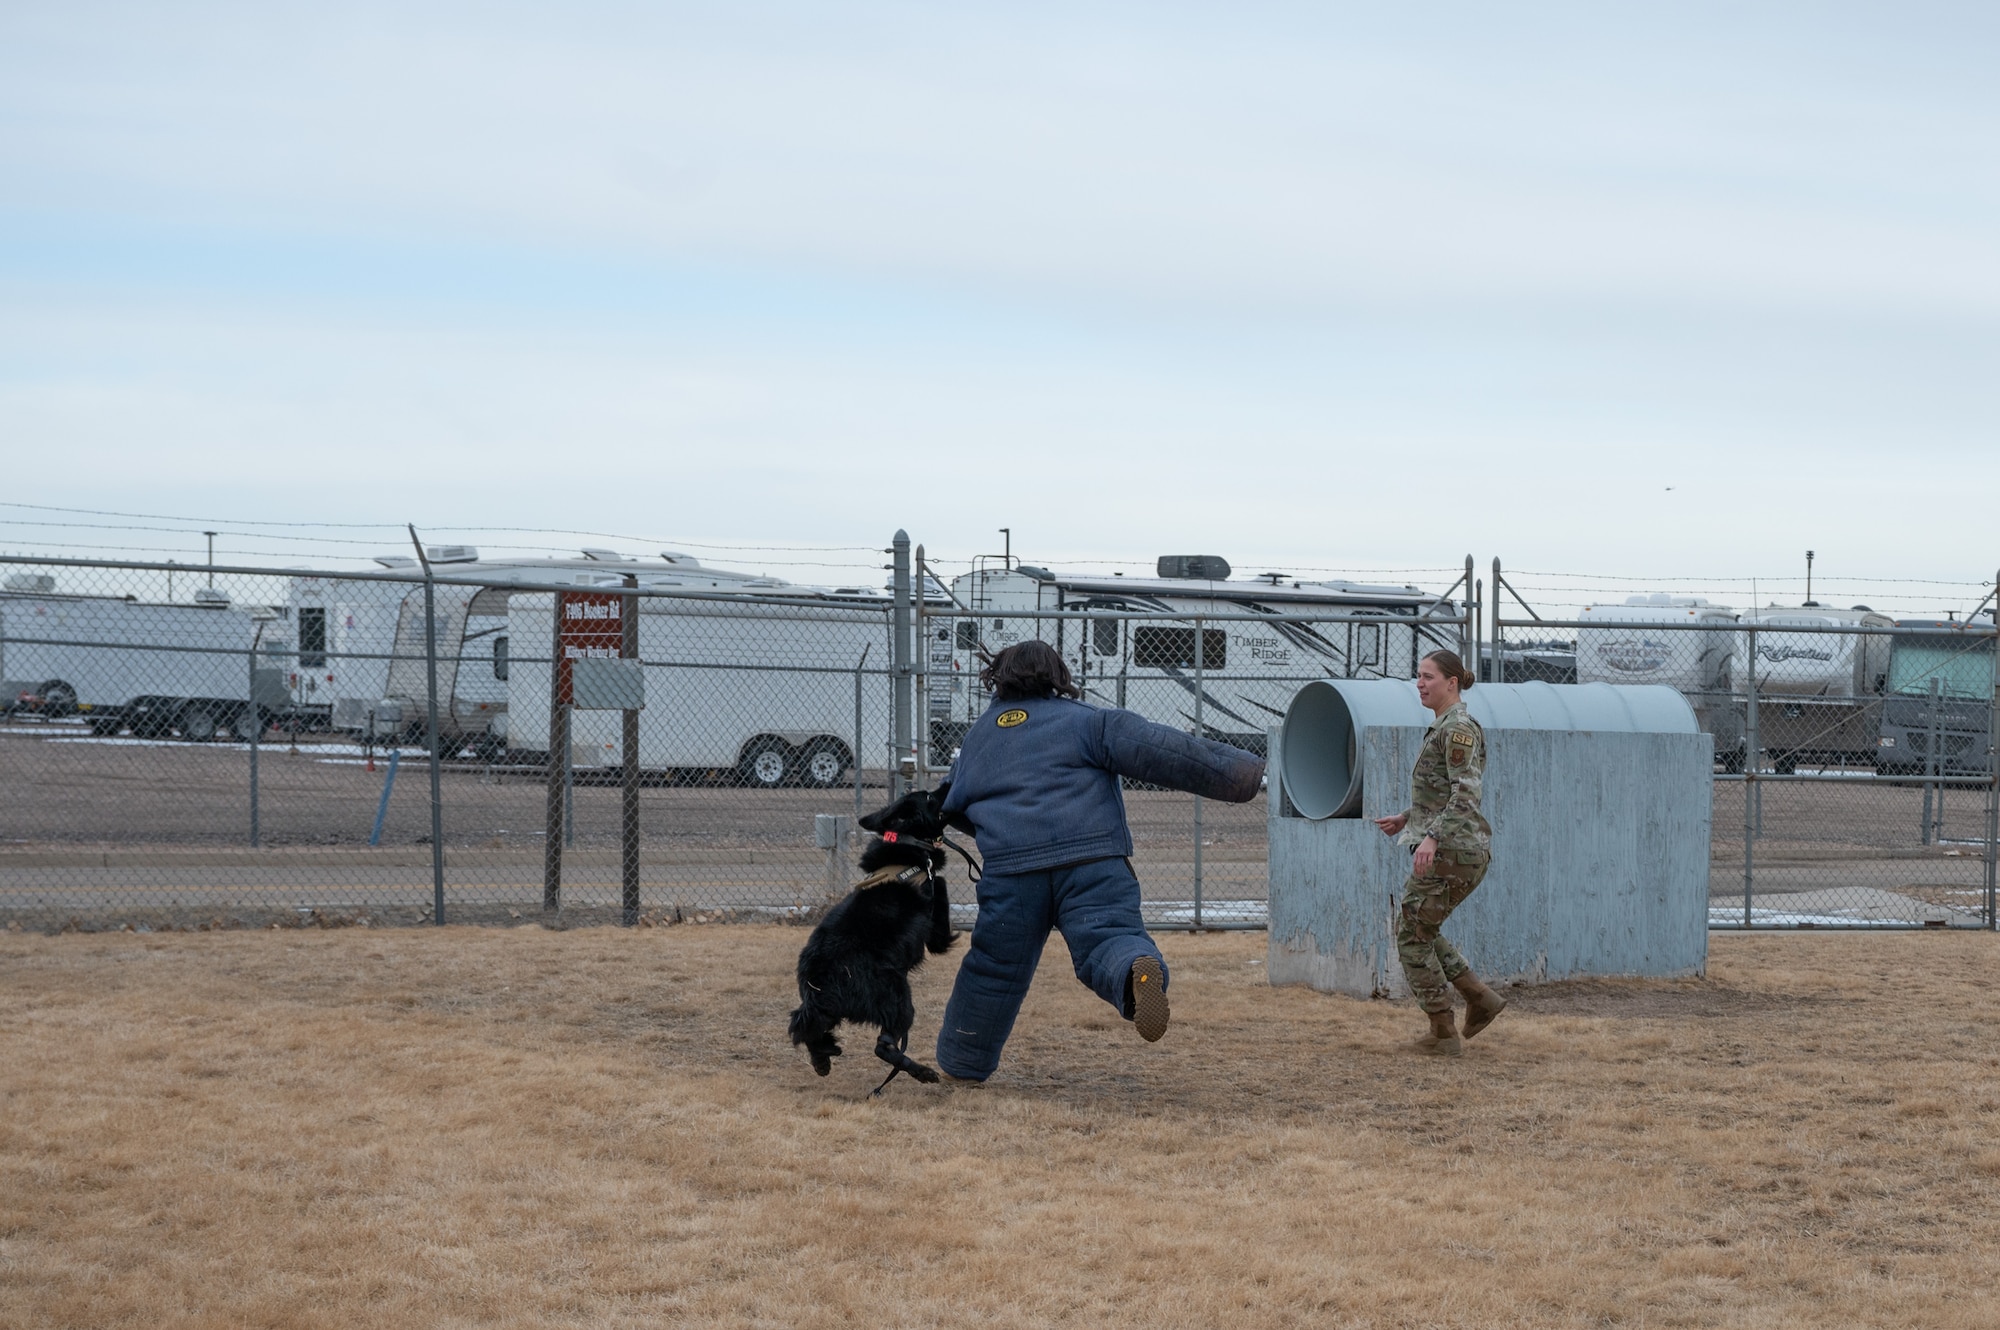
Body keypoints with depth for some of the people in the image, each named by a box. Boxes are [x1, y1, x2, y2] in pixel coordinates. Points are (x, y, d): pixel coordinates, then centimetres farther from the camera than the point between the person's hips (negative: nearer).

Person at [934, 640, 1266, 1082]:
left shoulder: (977, 736, 25)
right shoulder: (1085, 721, 11)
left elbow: (952, 807, 36)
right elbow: (1157, 751, -1)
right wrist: (1245, 772, -5)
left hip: (1011, 869, 3)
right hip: (1093, 862, -3)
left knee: (996, 965, 16)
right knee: (1109, 935, -17)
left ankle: (962, 1061, 29)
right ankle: (1139, 969, -52)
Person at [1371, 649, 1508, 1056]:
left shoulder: (1458, 728, -13)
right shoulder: (1442, 726, 17)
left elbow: (1465, 793, -22)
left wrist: (1432, 837, -31)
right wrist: (1407, 818, 23)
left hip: (1452, 850, -10)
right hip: (1454, 849, 10)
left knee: (1412, 934, -2)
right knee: (1418, 929, 17)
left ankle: (1444, 1034, 3)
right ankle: (1480, 998, 16)